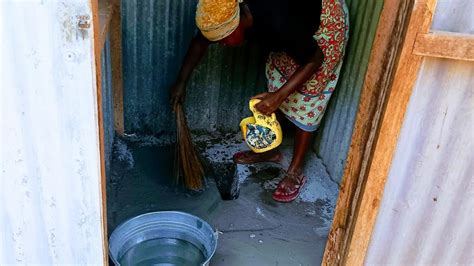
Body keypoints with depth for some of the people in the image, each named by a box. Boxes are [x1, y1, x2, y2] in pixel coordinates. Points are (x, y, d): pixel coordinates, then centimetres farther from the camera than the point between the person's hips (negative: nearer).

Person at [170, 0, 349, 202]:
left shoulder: (277, 23, -41)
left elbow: (315, 59, -27)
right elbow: (200, 42, -2)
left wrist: (279, 95, -35)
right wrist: (181, 81, 3)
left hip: (326, 23, -7)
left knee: (306, 98, -6)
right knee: (276, 79, 10)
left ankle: (296, 171, 6)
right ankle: (270, 149, 27)